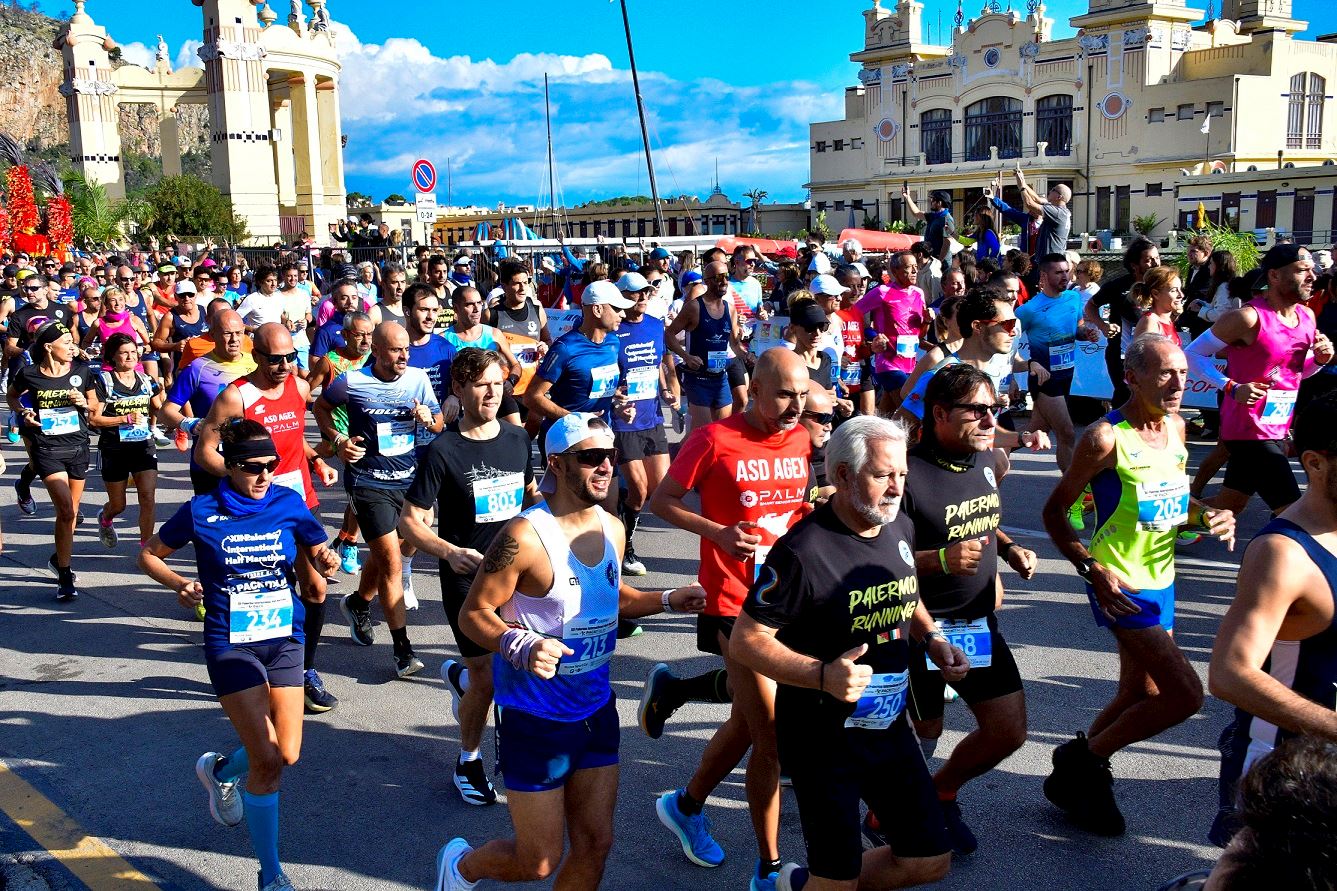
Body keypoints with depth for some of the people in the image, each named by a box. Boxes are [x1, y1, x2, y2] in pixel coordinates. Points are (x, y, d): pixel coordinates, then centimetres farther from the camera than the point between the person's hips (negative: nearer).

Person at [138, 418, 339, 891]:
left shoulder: (289, 503, -2)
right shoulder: (201, 512, -7)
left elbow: (319, 552, 7)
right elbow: (149, 554, 7)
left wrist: (327, 561, -17)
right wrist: (180, 584, -12)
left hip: (284, 639, 3)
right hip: (230, 644, -3)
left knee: (288, 755, 5)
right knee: (267, 760, -11)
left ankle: (219, 769, 41)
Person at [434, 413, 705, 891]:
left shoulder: (611, 528, 2)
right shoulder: (524, 536, -21)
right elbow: (473, 613, -17)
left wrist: (668, 600, 4)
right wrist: (521, 646, -34)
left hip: (597, 708, 7)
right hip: (535, 717, -6)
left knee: (595, 844, 12)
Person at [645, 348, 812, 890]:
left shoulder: (802, 440, 4)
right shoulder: (715, 440, -13)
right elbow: (661, 502, -5)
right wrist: (717, 532, -19)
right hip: (735, 605, -6)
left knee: (748, 722, 16)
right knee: (771, 736, -6)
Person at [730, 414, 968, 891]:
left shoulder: (900, 527, 1)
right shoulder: (803, 550, -23)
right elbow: (745, 641, -20)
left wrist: (931, 637, 2)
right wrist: (823, 675, -31)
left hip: (889, 726, 7)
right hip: (823, 739, -7)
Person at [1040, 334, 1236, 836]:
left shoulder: (1176, 427, 6)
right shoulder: (1107, 438, -18)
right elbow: (1054, 512, -12)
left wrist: (1208, 516, 0)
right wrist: (1092, 569, -23)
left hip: (1160, 581, 9)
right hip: (1121, 586, -8)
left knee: (1141, 696, 15)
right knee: (1186, 694, -12)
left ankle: (1076, 779, 32)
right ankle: (1083, 759, 7)